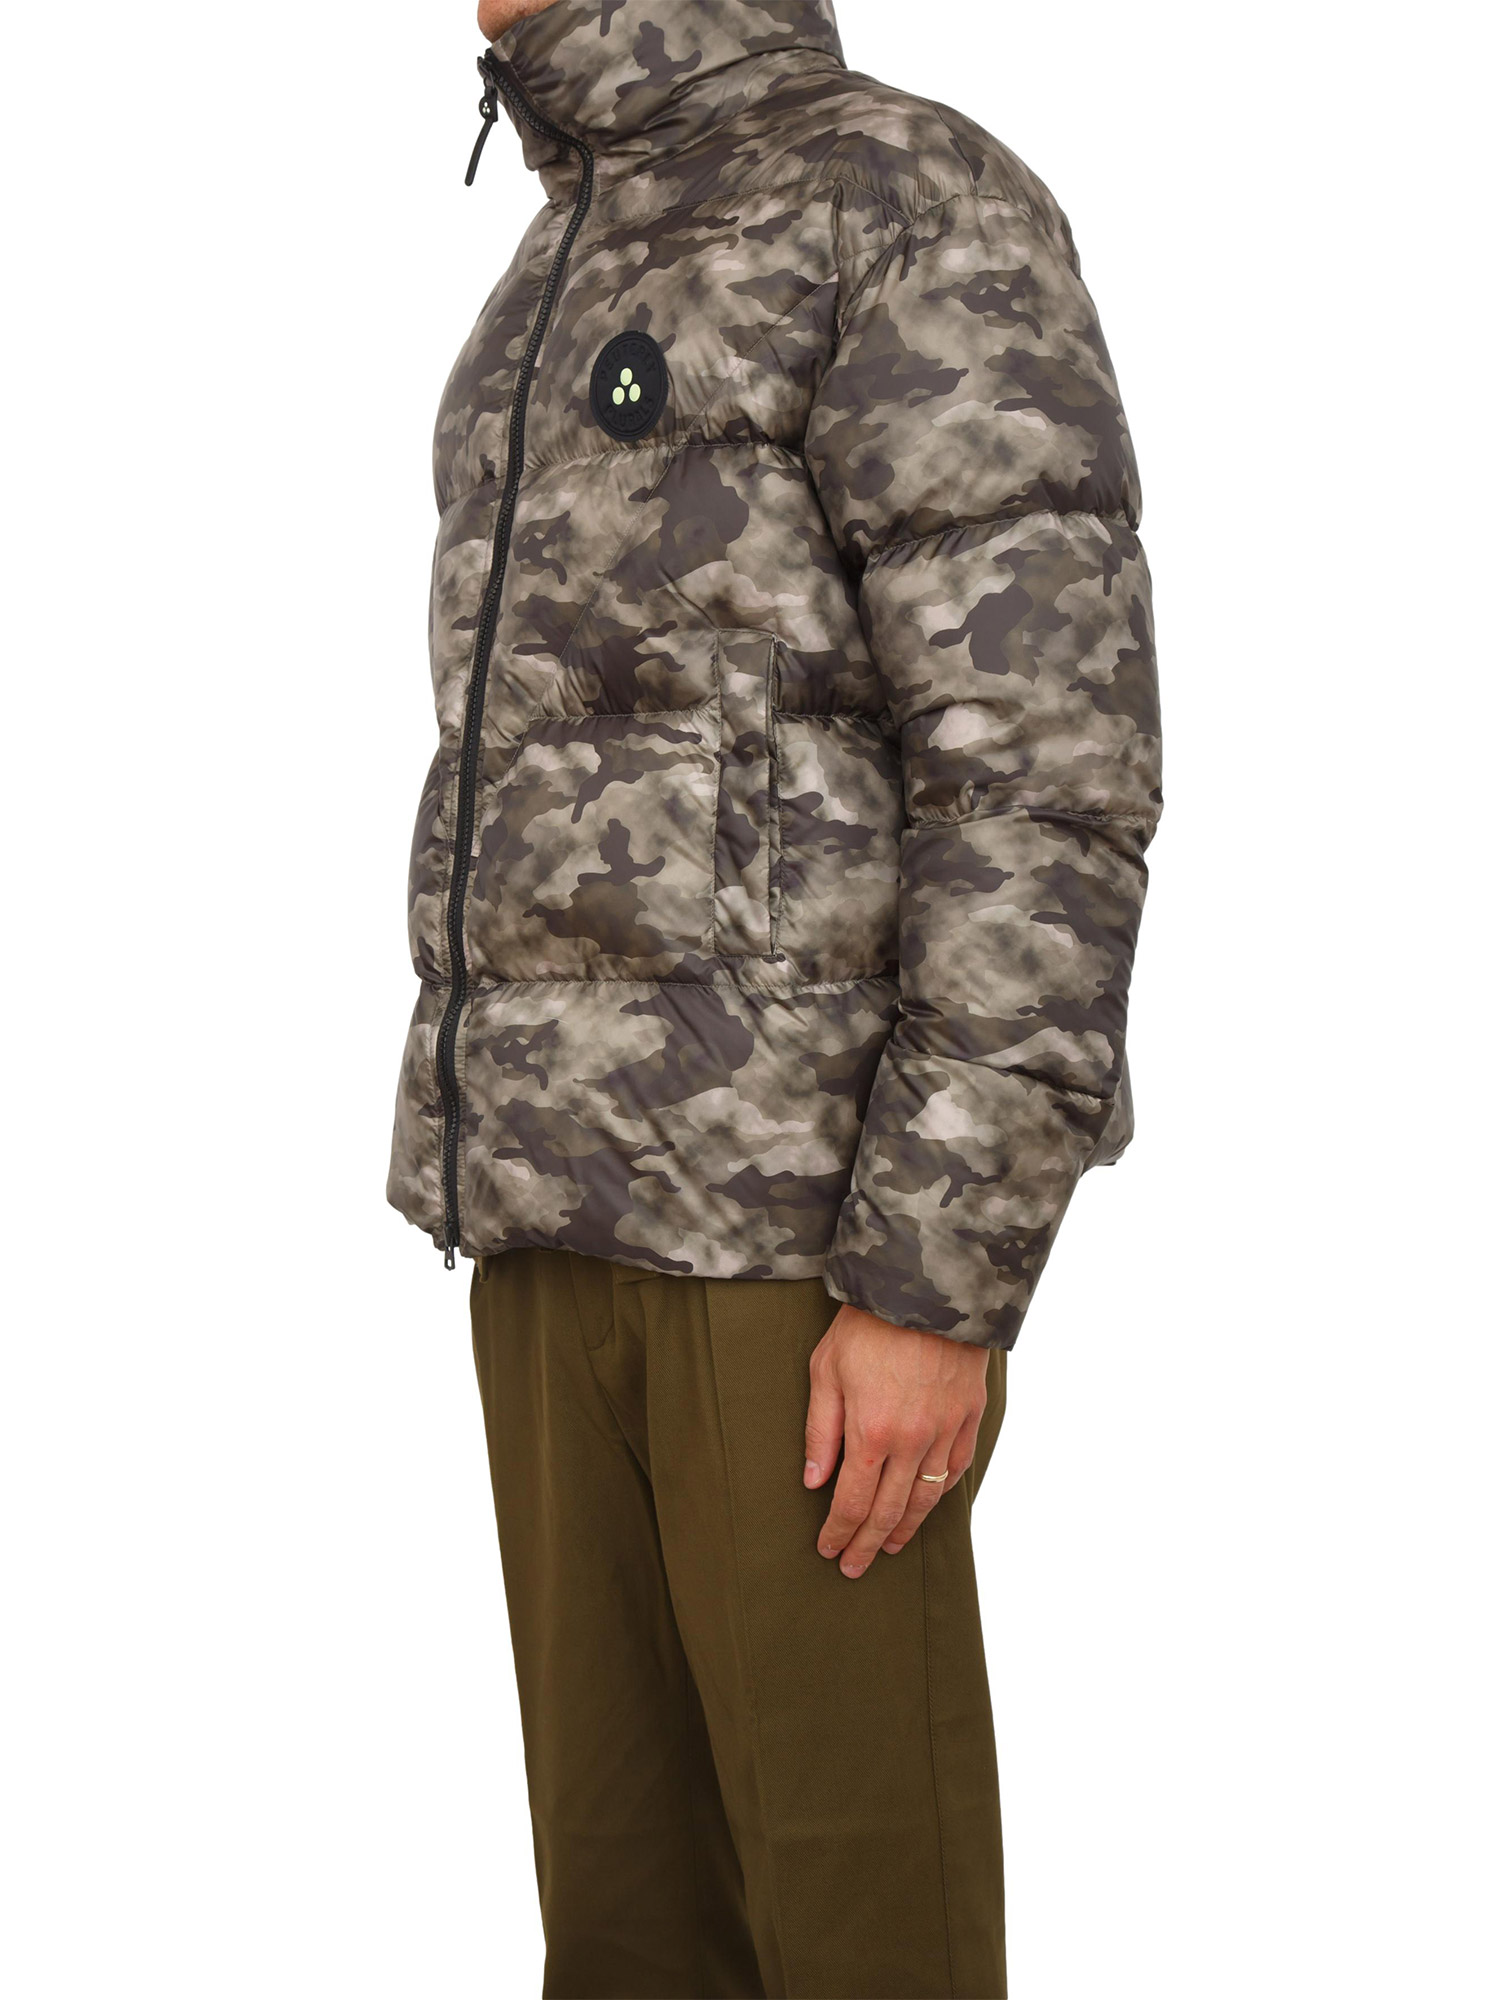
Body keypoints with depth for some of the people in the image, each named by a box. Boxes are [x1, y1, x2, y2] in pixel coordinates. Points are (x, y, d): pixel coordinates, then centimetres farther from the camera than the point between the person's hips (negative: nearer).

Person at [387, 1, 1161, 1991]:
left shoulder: (931, 221, -10)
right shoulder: (582, 306, 18)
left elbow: (1046, 778, -17)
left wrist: (941, 1289, -21)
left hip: (812, 1184, -8)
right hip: (586, 1178, 8)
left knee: (845, 1831, 0)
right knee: (635, 1827, 12)